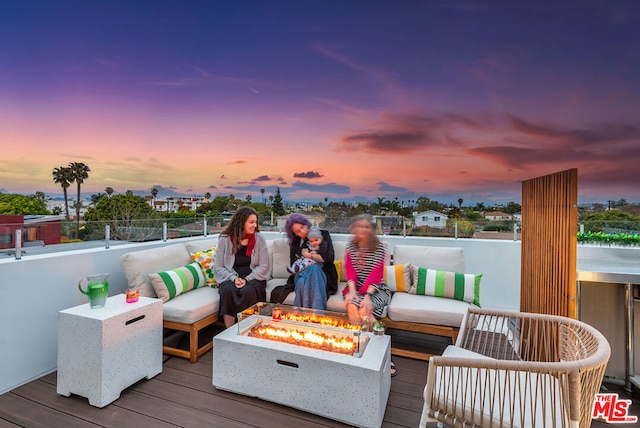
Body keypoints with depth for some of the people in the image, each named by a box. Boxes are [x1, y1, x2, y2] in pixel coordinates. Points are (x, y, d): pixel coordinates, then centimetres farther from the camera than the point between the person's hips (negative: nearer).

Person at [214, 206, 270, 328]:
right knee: (228, 291, -31)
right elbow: (218, 267, 2)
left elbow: (263, 266, 0)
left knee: (248, 291, -32)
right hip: (230, 278, 1)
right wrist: (234, 278, -13)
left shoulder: (259, 238, 1)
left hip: (253, 278, 0)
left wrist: (246, 279, -13)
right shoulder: (225, 239, 1)